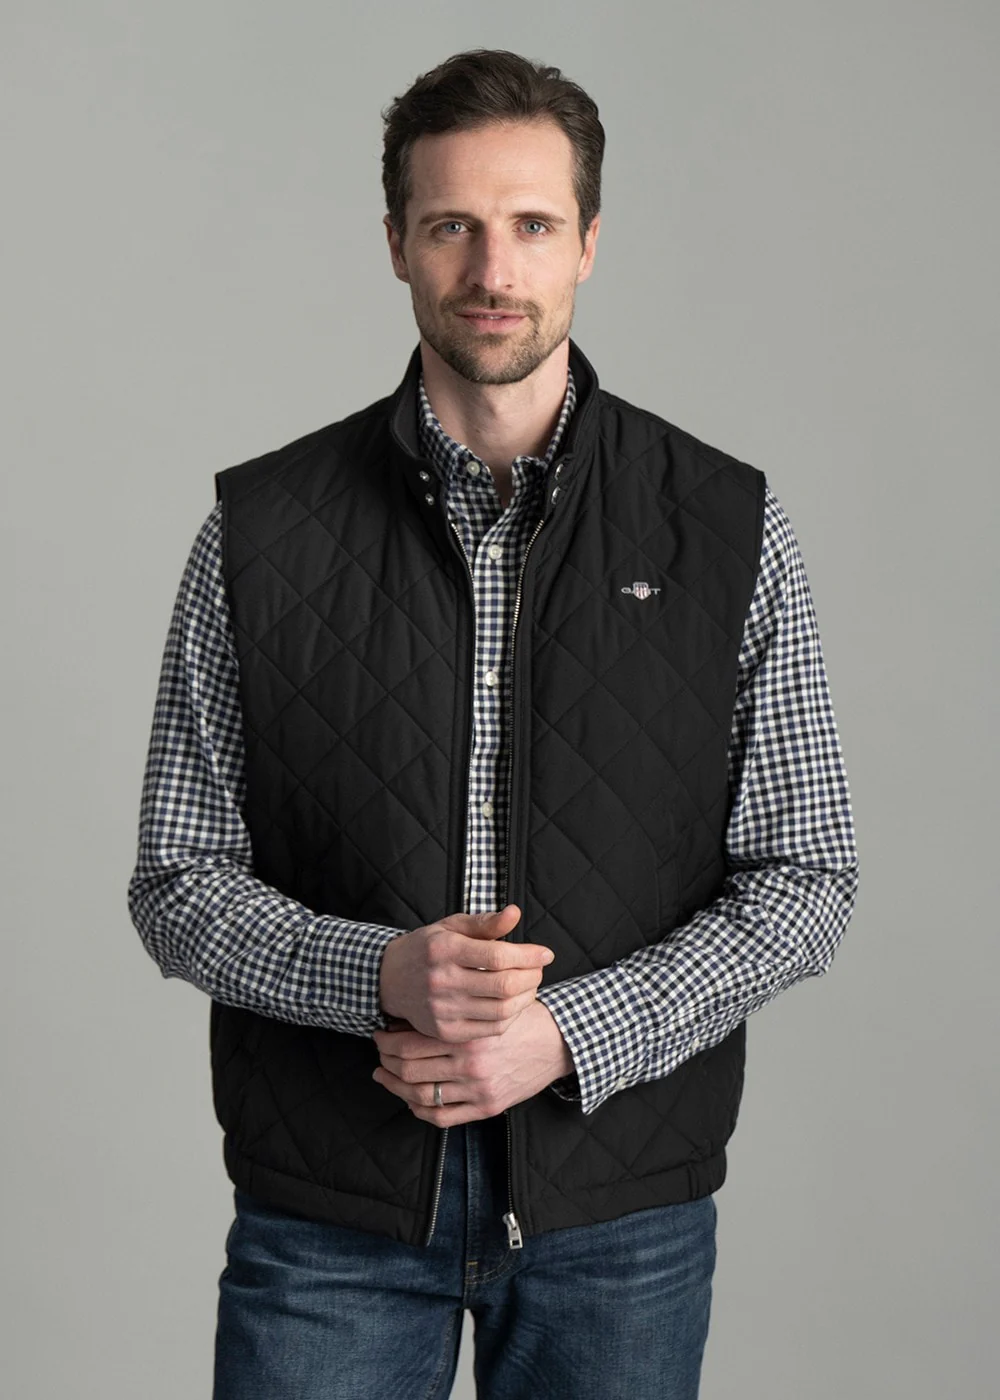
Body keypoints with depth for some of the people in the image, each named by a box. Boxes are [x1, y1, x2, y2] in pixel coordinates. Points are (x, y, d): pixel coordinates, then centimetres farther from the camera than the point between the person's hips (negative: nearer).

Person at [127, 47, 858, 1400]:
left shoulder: (730, 528, -2)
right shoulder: (259, 530, -2)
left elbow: (804, 878, -1)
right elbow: (178, 882, 0)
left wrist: (571, 1031, -14)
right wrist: (377, 975, -18)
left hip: (620, 1210, 1)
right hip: (327, 1214, 0)